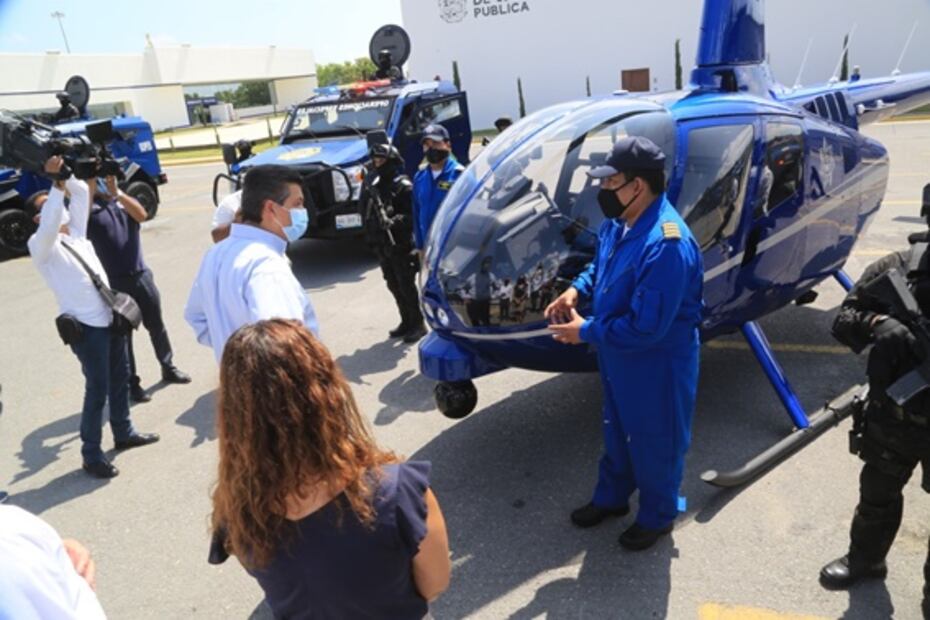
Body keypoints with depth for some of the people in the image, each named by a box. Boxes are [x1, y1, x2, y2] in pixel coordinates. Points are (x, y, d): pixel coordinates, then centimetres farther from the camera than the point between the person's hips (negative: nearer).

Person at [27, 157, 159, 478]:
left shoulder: (75, 232, 14)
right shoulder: (40, 245, -4)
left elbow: (81, 192, 14)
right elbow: (49, 226, -27)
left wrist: (66, 173, -1)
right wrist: (56, 184, -25)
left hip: (111, 317, 7)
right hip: (86, 325, -7)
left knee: (120, 379, 17)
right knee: (97, 389, -3)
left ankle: (124, 433, 35)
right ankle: (91, 454, 10)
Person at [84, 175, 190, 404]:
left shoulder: (123, 200, 9)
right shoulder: (90, 206, -2)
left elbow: (141, 215, -11)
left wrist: (116, 191, -20)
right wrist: (91, 186, -25)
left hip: (141, 275, 4)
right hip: (114, 281, -4)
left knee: (156, 325, 16)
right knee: (122, 333, 4)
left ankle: (168, 368, 33)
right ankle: (131, 383, 14)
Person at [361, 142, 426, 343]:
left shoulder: (403, 186, -11)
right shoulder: (375, 185, 13)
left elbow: (413, 215, -19)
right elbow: (367, 210, 21)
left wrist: (394, 221, -29)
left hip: (401, 245, -7)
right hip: (382, 244, 7)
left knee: (406, 285, -4)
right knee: (394, 286, 12)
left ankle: (418, 324, 7)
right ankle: (406, 321, 24)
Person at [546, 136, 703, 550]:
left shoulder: (666, 244, -35)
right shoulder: (618, 222, -5)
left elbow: (646, 327, -34)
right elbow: (600, 264, 16)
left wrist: (585, 332, -22)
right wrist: (576, 290, -5)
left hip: (657, 363, -9)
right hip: (617, 355, 9)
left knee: (654, 442, 14)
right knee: (617, 431, 26)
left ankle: (657, 517, 39)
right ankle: (611, 497, 49)